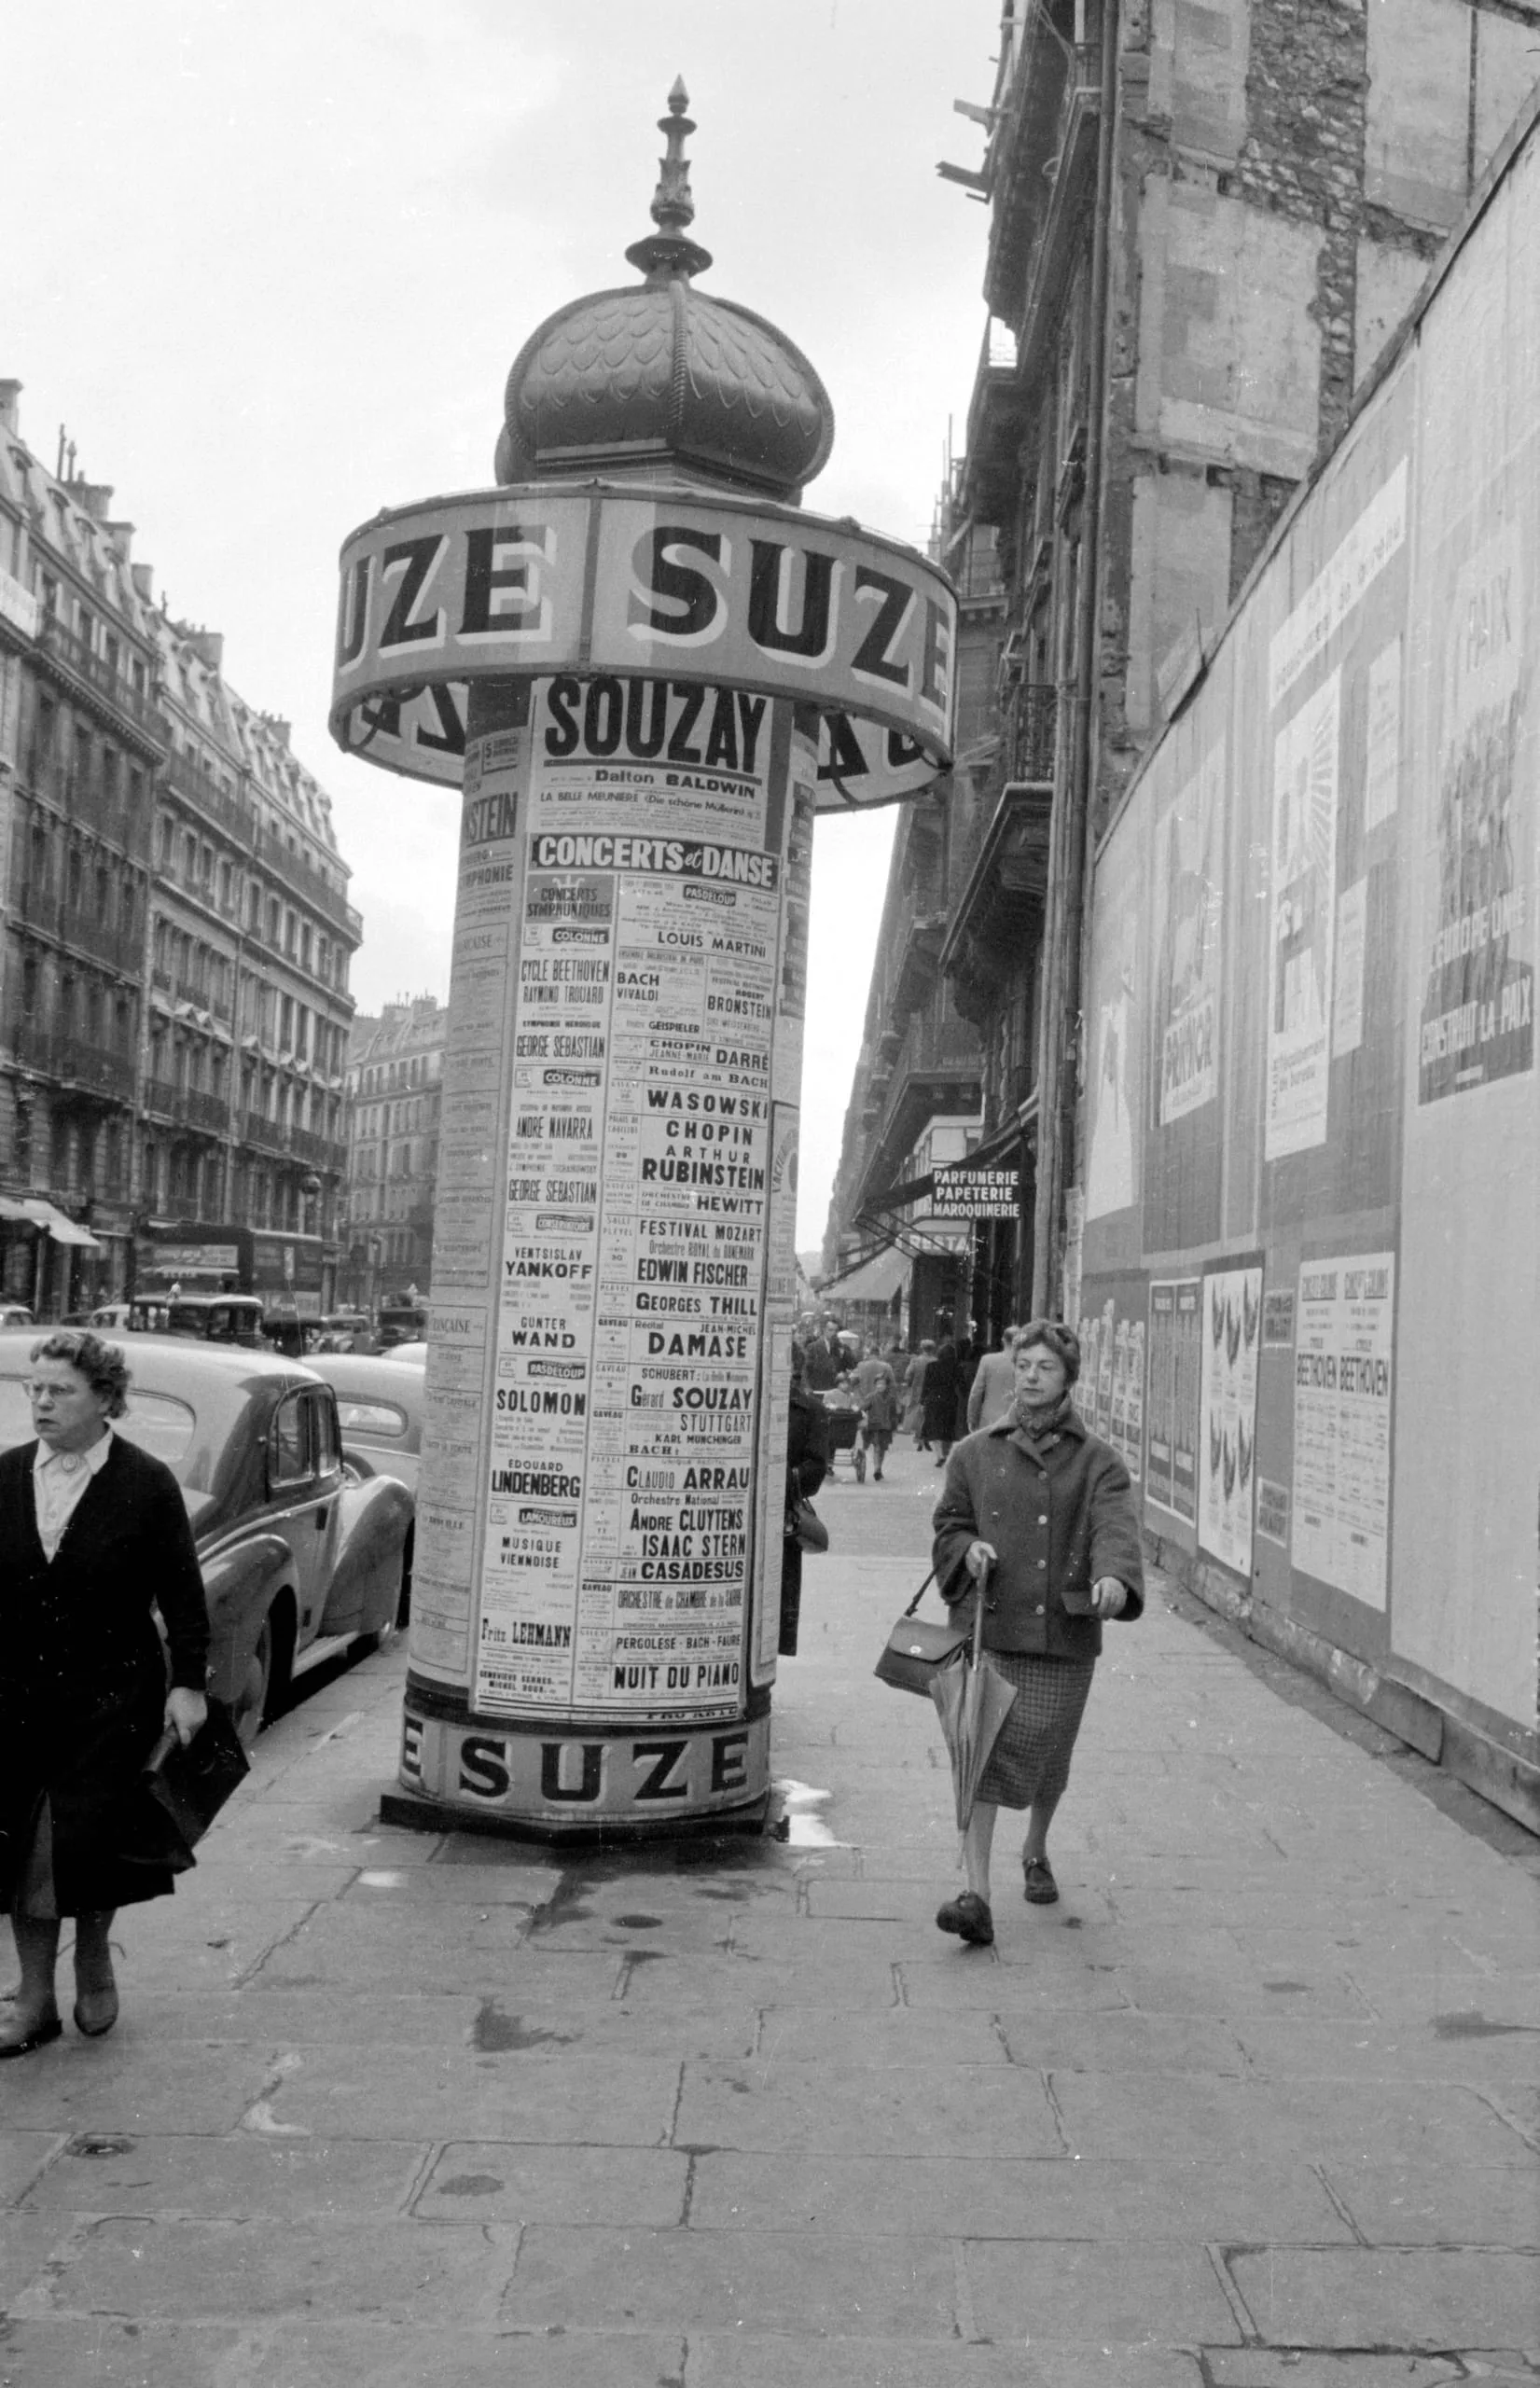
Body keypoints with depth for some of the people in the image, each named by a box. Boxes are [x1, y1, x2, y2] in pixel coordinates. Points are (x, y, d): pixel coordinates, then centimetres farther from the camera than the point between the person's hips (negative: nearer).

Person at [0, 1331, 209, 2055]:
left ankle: (94, 1964, 28)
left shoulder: (146, 1484, -8)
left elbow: (182, 1591, -5)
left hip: (110, 1694, -3)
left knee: (85, 1837, -2)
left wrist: (188, 1682, -9)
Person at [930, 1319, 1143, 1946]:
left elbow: (1116, 1527, -13)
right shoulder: (975, 1454, 8)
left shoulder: (1096, 1461, 3)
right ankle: (976, 1894, -11)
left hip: (1065, 1634, 0)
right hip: (989, 1628, 0)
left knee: (1048, 1757, 14)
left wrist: (1115, 1576, -34)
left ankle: (1035, 1854, 43)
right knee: (981, 1756, -11)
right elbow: (947, 1523, 16)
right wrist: (968, 1549, -6)